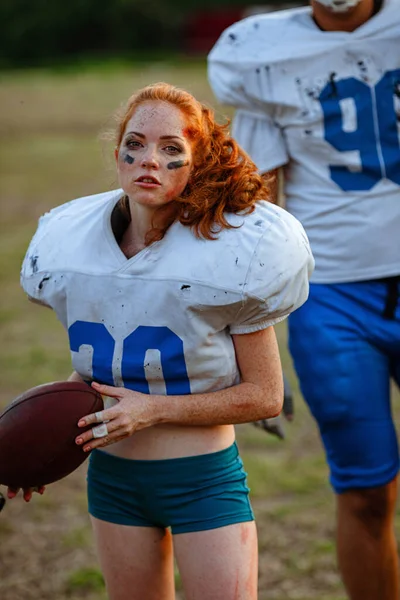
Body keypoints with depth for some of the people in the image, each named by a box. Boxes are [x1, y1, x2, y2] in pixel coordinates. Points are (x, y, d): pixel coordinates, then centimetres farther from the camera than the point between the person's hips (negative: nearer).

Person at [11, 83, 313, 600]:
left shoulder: (230, 250, -14)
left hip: (204, 479, -4)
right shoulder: (74, 243, -1)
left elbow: (265, 396, -11)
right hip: (112, 475, 4)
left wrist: (155, 410, -19)